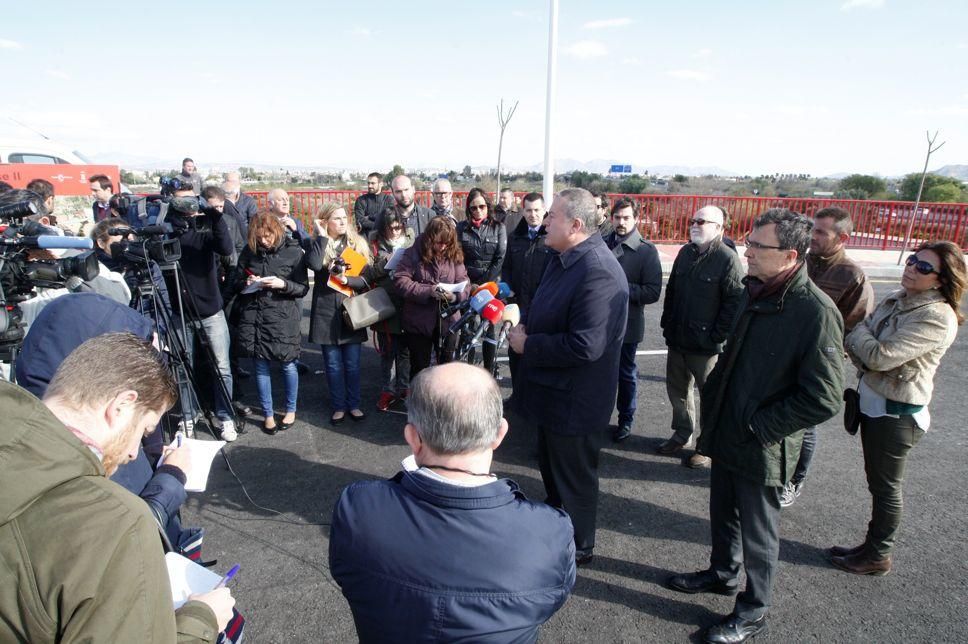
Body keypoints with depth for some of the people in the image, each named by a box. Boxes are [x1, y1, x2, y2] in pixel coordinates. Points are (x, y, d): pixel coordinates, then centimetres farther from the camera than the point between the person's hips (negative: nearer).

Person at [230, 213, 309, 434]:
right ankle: (267, 414, 21)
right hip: (253, 315, 3)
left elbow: (303, 288, -2)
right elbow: (235, 283, 12)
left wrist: (283, 284, -18)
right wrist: (246, 283, -9)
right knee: (261, 366, 7)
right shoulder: (249, 251, 5)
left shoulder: (293, 251, -2)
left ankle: (291, 410, 26)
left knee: (288, 365, 5)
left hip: (283, 316, -2)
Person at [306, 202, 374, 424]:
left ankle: (353, 404, 24)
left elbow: (367, 278, -2)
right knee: (333, 364, 9)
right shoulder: (317, 244, 1)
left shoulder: (358, 244, 3)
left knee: (352, 363, 9)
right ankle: (338, 406, 23)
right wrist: (322, 236, -14)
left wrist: (346, 280, -19)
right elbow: (314, 264, -22)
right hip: (327, 311, 0)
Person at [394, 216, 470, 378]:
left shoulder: (454, 255, 1)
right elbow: (400, 279, -15)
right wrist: (427, 291, -25)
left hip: (447, 320, 3)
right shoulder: (414, 253, -7)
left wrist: (455, 295, -23)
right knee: (420, 367, 12)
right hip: (419, 321, -3)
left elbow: (463, 282, -1)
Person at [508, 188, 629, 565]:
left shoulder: (598, 272, -28)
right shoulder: (564, 259, 4)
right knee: (551, 467, 27)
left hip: (575, 399, -10)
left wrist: (528, 345, -21)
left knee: (574, 477, 12)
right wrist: (524, 325, -3)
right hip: (553, 390, 10)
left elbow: (584, 346, -32)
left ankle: (577, 547, 35)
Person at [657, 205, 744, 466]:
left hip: (705, 345, -7)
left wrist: (717, 337, -16)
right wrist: (667, 323, 10)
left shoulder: (728, 259, -14)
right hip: (677, 338, 7)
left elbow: (734, 303, -17)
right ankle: (682, 435, 37)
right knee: (677, 389, 18)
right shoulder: (685, 252, 8)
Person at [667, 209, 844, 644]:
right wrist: (713, 408, 8)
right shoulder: (755, 293, 2)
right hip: (726, 434, 7)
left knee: (758, 533, 13)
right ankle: (722, 573, 48)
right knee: (722, 512, 24)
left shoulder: (816, 311, -22)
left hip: (762, 449, -7)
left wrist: (757, 427, -17)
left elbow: (823, 399, -22)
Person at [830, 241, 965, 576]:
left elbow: (881, 356, -27)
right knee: (878, 482, 19)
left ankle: (878, 556, 27)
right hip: (872, 402, 8)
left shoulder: (938, 317, -21)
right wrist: (863, 365, -11)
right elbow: (858, 341, 9)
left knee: (885, 487, 9)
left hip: (896, 413, -8)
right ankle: (873, 546, 35)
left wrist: (858, 333, -10)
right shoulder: (896, 299, 4)